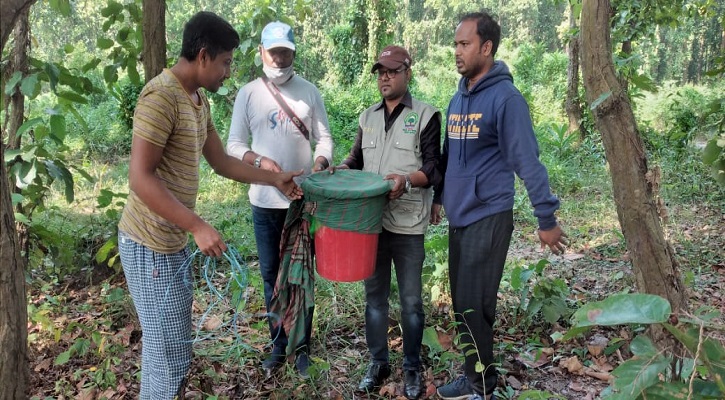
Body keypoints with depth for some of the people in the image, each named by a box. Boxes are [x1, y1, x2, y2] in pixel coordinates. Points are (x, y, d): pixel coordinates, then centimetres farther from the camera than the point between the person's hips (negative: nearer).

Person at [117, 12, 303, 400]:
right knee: (169, 352, 0)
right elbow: (141, 178, -24)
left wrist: (275, 178, 19)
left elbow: (222, 162, 19)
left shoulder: (198, 100, 10)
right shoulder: (161, 96, -19)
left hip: (175, 241, 9)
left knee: (174, 344, 18)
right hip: (151, 245, -9)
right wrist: (199, 227, -26)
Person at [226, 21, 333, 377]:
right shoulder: (248, 93, 2)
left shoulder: (309, 92, 1)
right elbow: (234, 145, 1)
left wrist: (320, 164, -18)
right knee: (272, 276, 11)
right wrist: (259, 161, -18)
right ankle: (278, 345, 27)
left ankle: (302, 347, 22)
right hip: (265, 201, 1)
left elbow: (324, 138, 3)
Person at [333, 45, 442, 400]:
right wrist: (337, 171, -1)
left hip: (406, 224, -4)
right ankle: (378, 362, 28)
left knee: (411, 300, 7)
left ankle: (412, 367, 24)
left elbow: (434, 169, -7)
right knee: (374, 295, 12)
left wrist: (406, 180, -26)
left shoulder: (426, 115, -1)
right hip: (370, 220, 5)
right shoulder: (368, 116, 14)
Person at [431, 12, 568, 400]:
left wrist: (546, 218, -15)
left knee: (473, 305, -4)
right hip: (458, 216, 8)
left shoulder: (505, 97, -12)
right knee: (463, 303, 13)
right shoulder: (457, 99, 11)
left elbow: (527, 161, -15)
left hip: (489, 217, -8)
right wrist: (438, 197, 22)